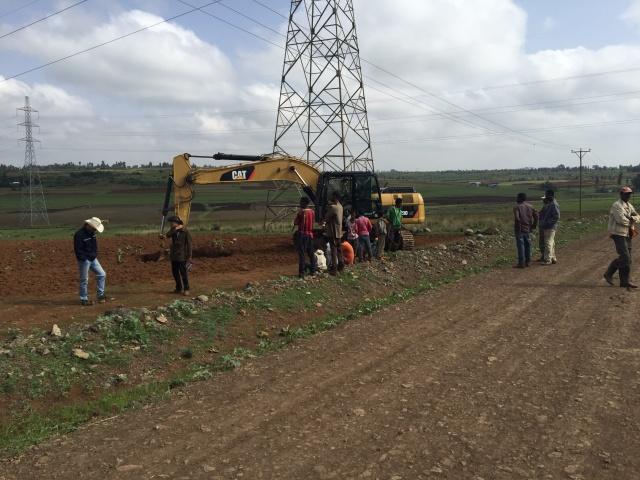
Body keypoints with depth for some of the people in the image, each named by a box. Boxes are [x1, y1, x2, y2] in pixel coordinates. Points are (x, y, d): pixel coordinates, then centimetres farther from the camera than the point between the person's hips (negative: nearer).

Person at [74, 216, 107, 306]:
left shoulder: (92, 233, 7)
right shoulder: (79, 235, -20)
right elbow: (78, 250, -20)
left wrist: (95, 255, 12)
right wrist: (84, 259, -21)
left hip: (93, 259, 8)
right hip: (84, 261, -8)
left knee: (102, 274, 7)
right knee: (84, 280, 1)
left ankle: (101, 295, 17)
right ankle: (84, 299, 11)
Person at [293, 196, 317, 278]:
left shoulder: (301, 212, -14)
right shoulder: (312, 212, 4)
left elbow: (295, 223, -9)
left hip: (302, 234, -6)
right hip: (310, 234, 6)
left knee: (302, 254, -4)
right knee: (311, 253, 14)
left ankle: (302, 272, -5)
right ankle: (313, 270, 20)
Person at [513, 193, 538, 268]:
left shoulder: (517, 207, -11)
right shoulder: (530, 206, 9)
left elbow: (516, 218, -23)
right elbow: (536, 215, 5)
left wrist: (517, 226, -12)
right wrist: (534, 225, 10)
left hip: (520, 229, -6)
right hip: (528, 229, 6)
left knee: (520, 246, -4)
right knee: (527, 245, 14)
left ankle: (521, 263, -4)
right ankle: (528, 261, 20)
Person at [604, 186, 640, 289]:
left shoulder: (629, 206, 16)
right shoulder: (617, 205, -12)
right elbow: (621, 220, -22)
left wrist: (632, 218, -13)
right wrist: (631, 221, -4)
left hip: (627, 234, 9)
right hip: (618, 234, -9)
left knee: (627, 258, 7)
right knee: (625, 257, -14)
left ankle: (624, 281, 11)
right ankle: (609, 273, 1)